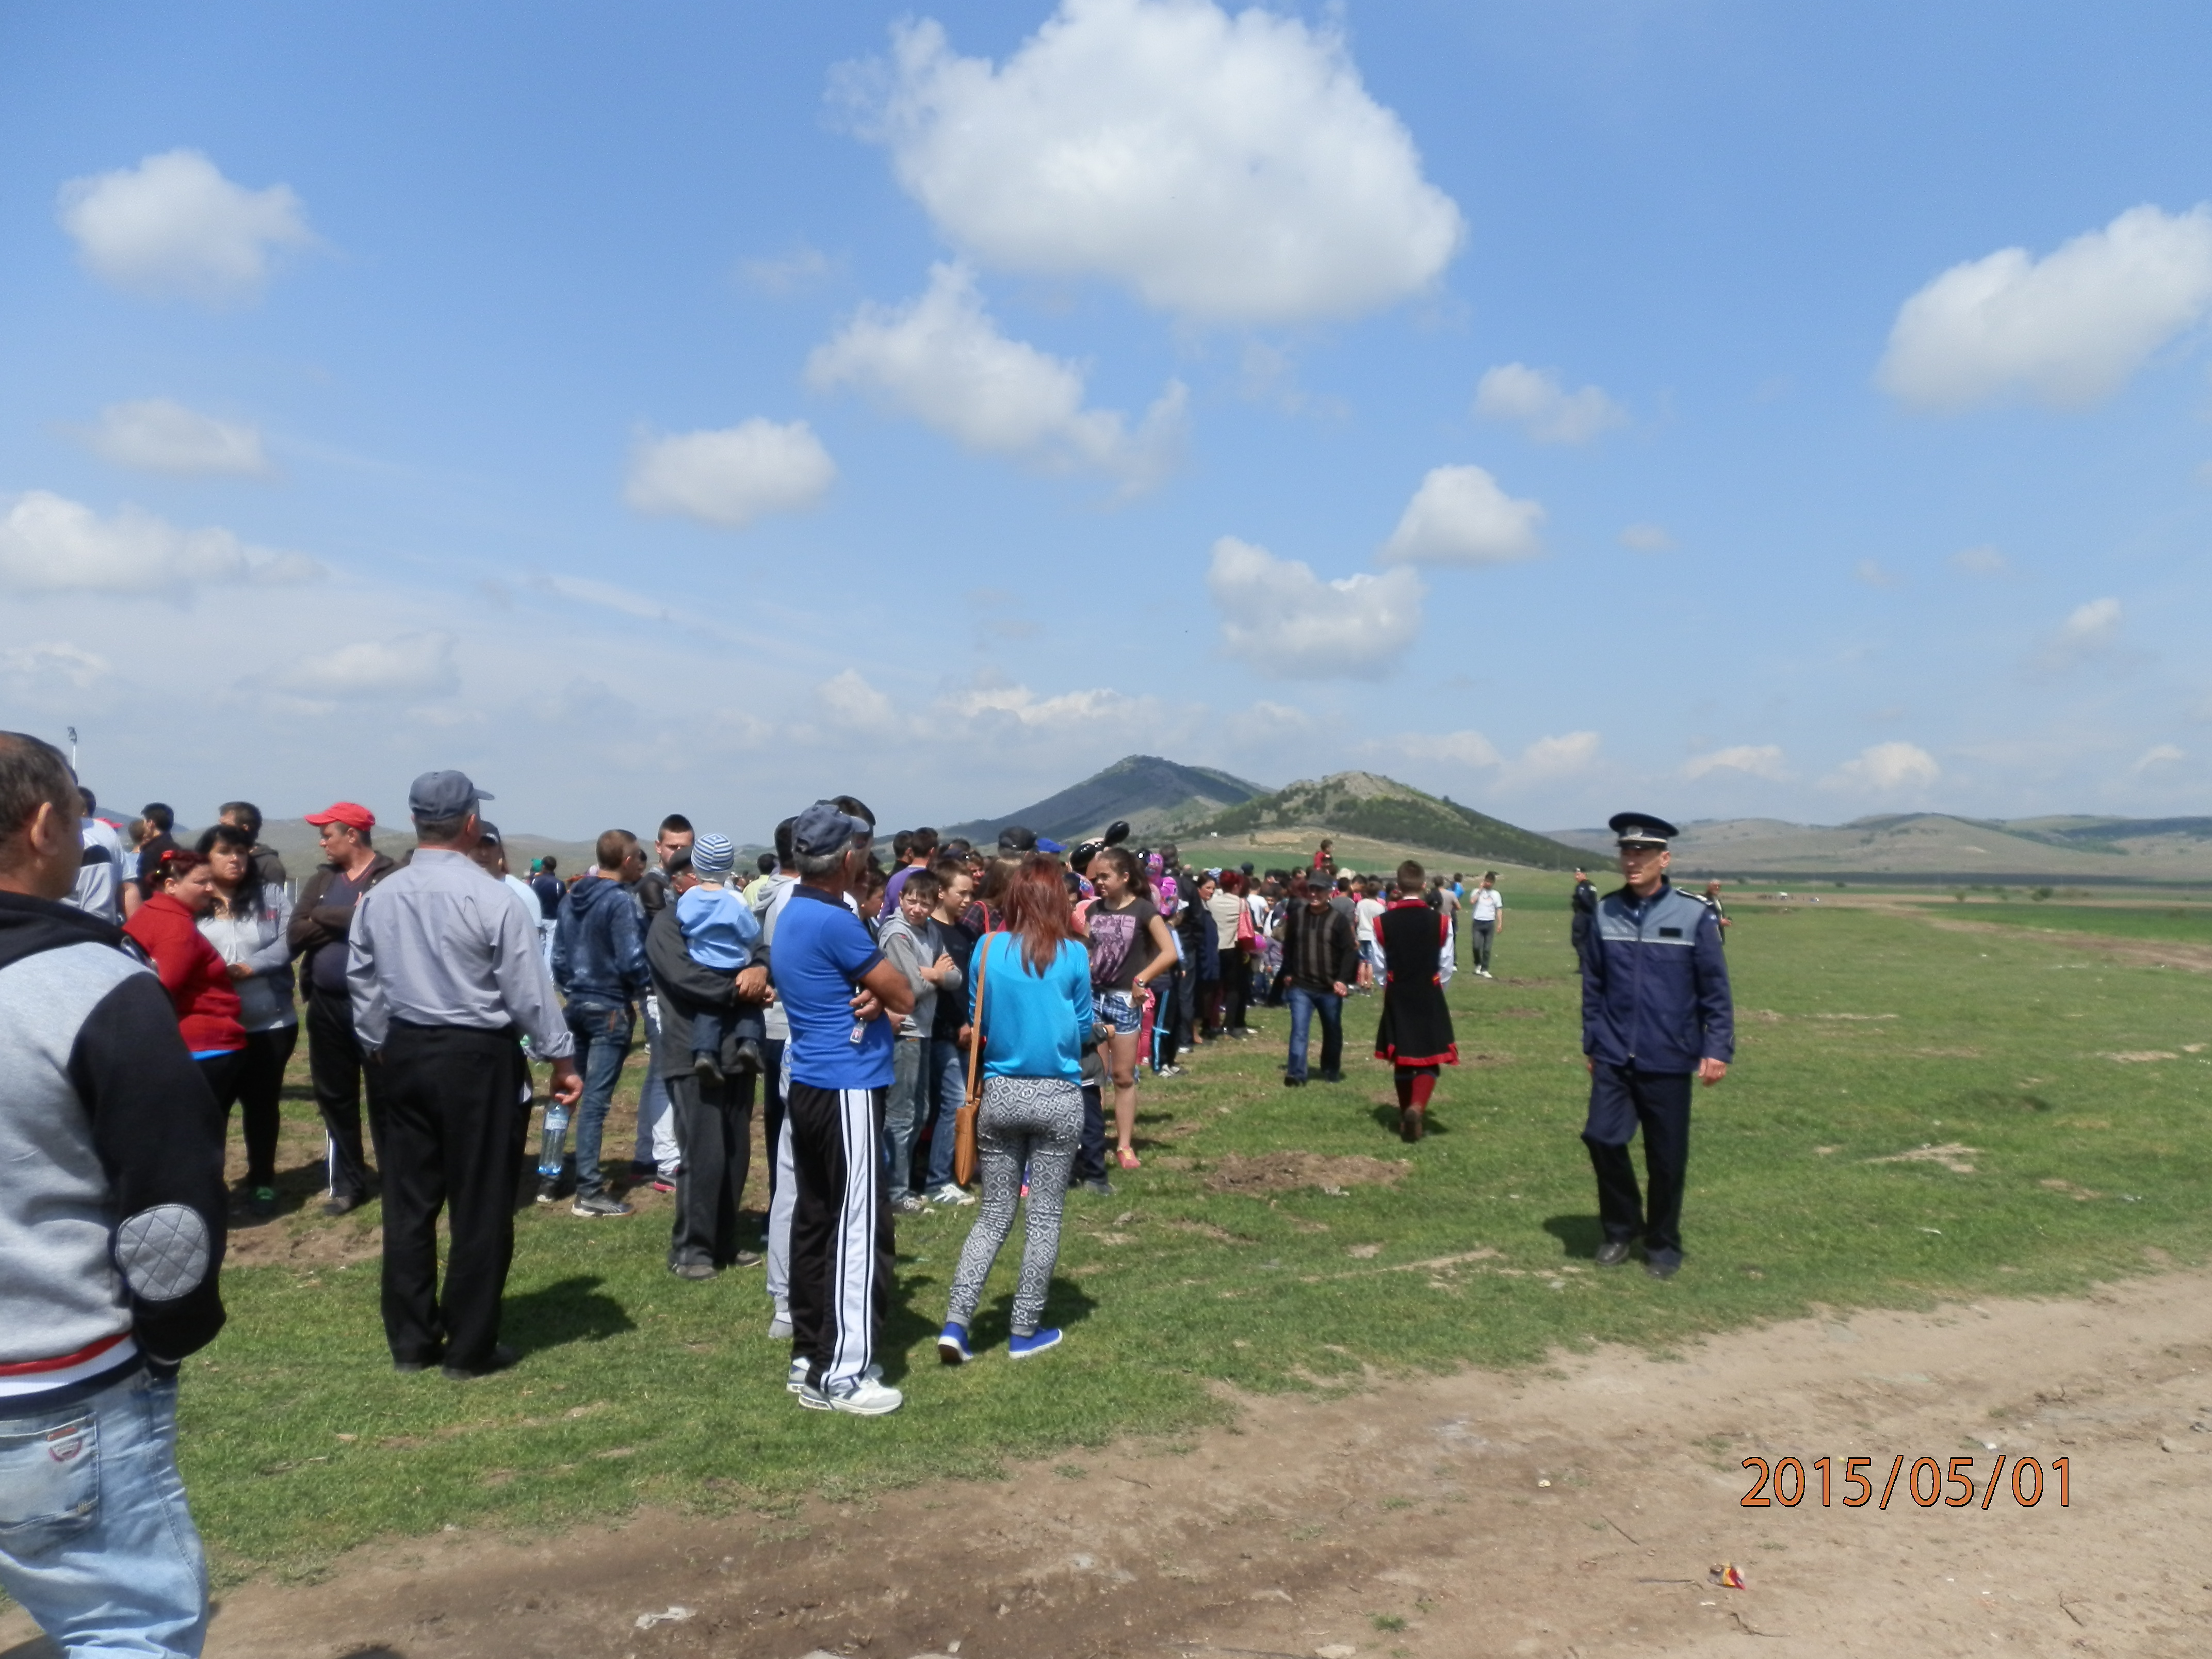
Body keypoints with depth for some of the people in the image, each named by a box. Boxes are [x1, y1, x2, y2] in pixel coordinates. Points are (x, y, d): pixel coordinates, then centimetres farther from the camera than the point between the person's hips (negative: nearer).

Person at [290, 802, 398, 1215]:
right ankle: (347, 1183, 24)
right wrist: (349, 918, -13)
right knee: (334, 1097, 12)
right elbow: (294, 936, -1)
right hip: (327, 1004, 6)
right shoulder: (322, 879, 10)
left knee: (384, 1097, 2)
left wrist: (324, 917, -13)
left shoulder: (393, 878, -7)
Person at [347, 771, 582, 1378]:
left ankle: (410, 1340, 25)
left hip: (405, 1054, 6)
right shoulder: (490, 898, -16)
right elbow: (529, 989, -13)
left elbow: (364, 985, 11)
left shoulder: (378, 897, 3)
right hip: (479, 1057, -6)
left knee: (409, 1199, 14)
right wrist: (563, 1061, -4)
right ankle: (470, 1348, 13)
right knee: (480, 1206, 4)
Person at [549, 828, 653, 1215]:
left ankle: (549, 1176, 22)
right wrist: (647, 988, 0)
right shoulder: (621, 901, -16)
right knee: (596, 1099, -6)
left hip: (577, 1004, 8)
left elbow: (559, 954, 13)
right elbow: (631, 961, -18)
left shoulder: (573, 897, 9)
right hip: (610, 1008, -8)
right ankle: (589, 1193, -2)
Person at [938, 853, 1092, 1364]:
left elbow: (976, 1024, 7)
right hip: (1059, 1097, -2)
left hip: (1001, 1093, 2)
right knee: (1045, 1215, 10)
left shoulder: (988, 950, -4)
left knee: (994, 1214, 13)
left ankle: (955, 1323, 5)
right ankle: (1025, 1331, 18)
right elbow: (1084, 1027, 4)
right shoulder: (1074, 954, -8)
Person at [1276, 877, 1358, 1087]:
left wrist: (1343, 980, -16)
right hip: (1301, 986, 1)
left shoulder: (1339, 919, -7)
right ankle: (1296, 1074, -11)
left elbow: (1350, 951, -10)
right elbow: (1288, 946, 13)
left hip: (1330, 988, -1)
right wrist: (1287, 973, 11)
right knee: (1299, 1030, -10)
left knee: (1332, 1031, 15)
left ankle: (1331, 1071, 33)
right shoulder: (1296, 915, 2)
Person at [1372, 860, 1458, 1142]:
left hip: (1397, 997, 2)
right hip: (1429, 996, -2)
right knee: (1429, 1059, 3)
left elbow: (1379, 965, 1)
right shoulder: (1440, 922, -9)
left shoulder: (1383, 923, -7)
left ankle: (1408, 1118, 21)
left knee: (1402, 1059, 14)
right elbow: (1445, 964, -1)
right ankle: (1417, 1108, -21)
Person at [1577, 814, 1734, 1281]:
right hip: (1613, 1058, 2)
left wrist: (1717, 1049, -7)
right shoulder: (1605, 913, 1)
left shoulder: (1694, 915, -7)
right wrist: (1591, 1043, 10)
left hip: (1668, 1060, -2)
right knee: (1602, 1138, -5)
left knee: (1667, 1158, 7)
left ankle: (1663, 1246, 27)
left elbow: (1715, 990, -3)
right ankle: (1620, 1229, 19)